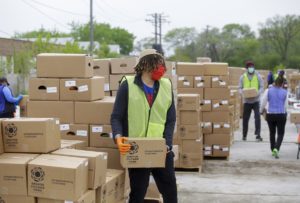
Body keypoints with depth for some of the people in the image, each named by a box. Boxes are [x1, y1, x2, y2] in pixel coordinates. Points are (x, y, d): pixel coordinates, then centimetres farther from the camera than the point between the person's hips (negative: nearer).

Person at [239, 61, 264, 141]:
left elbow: (262, 87, 2)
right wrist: (242, 93, -15)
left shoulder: (258, 76, 3)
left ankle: (258, 135, -14)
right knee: (245, 118, 9)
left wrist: (258, 93, -18)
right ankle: (244, 135, 24)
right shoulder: (243, 77, 6)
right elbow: (240, 88, 7)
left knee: (257, 117, -15)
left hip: (256, 100, -2)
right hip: (246, 100, 2)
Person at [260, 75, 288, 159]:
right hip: (281, 115, -1)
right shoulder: (285, 92, -4)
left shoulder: (268, 91, -5)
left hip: (270, 115, 1)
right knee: (280, 133, 8)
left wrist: (261, 111, 20)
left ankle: (273, 150, 25)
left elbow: (263, 103, 1)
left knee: (272, 133, 18)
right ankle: (276, 149, -14)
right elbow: (286, 105, 4)